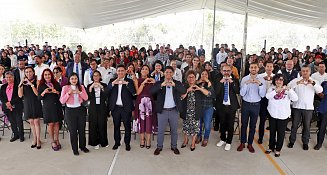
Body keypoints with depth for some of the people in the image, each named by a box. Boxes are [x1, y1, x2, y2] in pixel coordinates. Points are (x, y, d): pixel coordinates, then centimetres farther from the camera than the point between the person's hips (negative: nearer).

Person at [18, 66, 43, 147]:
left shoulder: (36, 81, -6)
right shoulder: (23, 82, 5)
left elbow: (37, 93, -16)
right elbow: (20, 95, -1)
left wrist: (31, 84, -20)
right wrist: (20, 85, -12)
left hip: (36, 104, -4)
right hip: (27, 104, 4)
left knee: (36, 122, -2)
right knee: (31, 122, 11)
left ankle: (38, 140, 8)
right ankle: (34, 139, 22)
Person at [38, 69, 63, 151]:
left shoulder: (56, 84, 5)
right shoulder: (41, 86, 1)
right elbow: (39, 98, -1)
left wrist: (57, 92, -12)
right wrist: (43, 92, -19)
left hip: (57, 106, 2)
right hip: (47, 107, -2)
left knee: (57, 123, 7)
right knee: (50, 124, 2)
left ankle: (56, 140, 21)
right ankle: (52, 142, 16)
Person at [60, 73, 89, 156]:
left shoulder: (81, 87, 5)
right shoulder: (65, 88, -2)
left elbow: (86, 98, -1)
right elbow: (62, 101, -8)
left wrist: (79, 92, -15)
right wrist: (68, 93, -19)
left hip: (80, 109, 2)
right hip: (70, 111, -2)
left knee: (82, 129, 8)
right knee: (73, 131, 5)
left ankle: (83, 146, 25)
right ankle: (75, 149, 19)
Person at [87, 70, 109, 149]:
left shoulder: (104, 85, 5)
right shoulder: (89, 86, 6)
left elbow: (106, 96, -6)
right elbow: (87, 97, -6)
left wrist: (102, 88, -15)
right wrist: (91, 88, -16)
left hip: (102, 108, 0)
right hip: (93, 108, 0)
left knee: (102, 125, 3)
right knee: (93, 126, 1)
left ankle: (103, 142, 18)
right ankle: (95, 143, 14)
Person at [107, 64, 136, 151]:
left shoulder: (129, 81, 2)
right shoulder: (112, 81, 8)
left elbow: (134, 92, -13)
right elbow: (106, 90, -8)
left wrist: (126, 83, -24)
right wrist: (113, 83, -23)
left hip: (126, 107, -2)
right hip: (115, 107, 2)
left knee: (127, 126, 6)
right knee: (116, 126, 12)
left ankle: (127, 143, 20)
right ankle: (117, 142, 26)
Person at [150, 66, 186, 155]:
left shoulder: (177, 83, 3)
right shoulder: (159, 83, 1)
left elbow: (184, 91, -14)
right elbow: (151, 91, -15)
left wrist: (174, 85, -27)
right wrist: (161, 85, -27)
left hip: (174, 110, 1)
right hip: (162, 111, -1)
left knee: (174, 130, 13)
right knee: (160, 130, 8)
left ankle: (174, 146, 29)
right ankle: (159, 146, 24)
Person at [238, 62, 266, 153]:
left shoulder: (262, 80, -4)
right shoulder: (244, 79, -5)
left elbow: (262, 95, -12)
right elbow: (242, 93, -13)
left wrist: (260, 84, -25)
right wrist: (246, 83, -26)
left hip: (256, 105, 1)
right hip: (246, 104, 0)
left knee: (253, 125, 12)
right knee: (244, 124, 9)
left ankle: (250, 144, 26)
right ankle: (242, 143, 24)